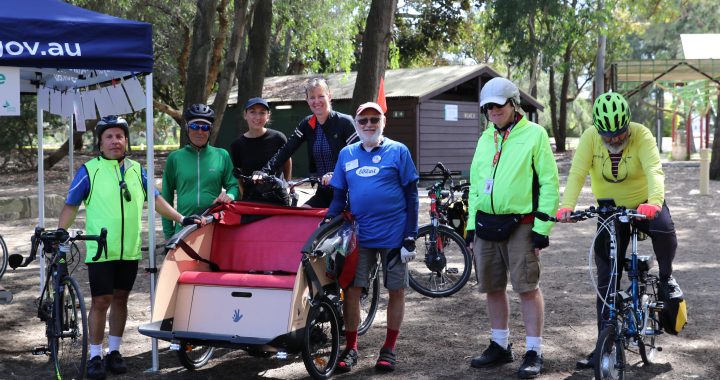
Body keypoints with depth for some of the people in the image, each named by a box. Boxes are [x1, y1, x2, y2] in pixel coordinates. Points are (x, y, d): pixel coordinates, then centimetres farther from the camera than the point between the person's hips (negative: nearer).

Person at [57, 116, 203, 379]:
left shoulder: (136, 170, 9)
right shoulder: (89, 171, -3)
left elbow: (155, 199, 15)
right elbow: (71, 206, 0)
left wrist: (181, 219, 8)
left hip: (130, 250, 4)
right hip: (100, 249, -4)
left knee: (120, 299, 11)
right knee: (101, 301, -4)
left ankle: (114, 352, 22)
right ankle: (95, 356, 7)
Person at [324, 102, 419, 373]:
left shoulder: (398, 151, -1)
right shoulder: (347, 154, 8)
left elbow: (411, 195, -2)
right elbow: (339, 195, 13)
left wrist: (411, 236, -8)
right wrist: (328, 222, -4)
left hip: (394, 235, -2)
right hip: (359, 235, 3)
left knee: (396, 290, 5)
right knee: (351, 289, 1)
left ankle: (389, 349, 18)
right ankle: (350, 349, 13)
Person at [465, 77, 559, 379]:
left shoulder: (534, 134, -5)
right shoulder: (486, 138, 15)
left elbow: (549, 182, -7)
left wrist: (542, 226, -12)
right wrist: (472, 222, 13)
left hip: (519, 224, -6)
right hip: (486, 223, 6)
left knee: (528, 287, -5)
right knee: (493, 287, 12)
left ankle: (534, 352, 2)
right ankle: (500, 345, 24)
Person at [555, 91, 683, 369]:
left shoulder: (641, 135, -22)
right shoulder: (590, 138, -16)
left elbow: (654, 170, -36)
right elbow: (577, 174, -25)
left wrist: (654, 202, -55)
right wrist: (566, 206, -43)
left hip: (644, 205, -2)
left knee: (663, 228, -37)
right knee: (606, 282, 0)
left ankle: (666, 277, -5)